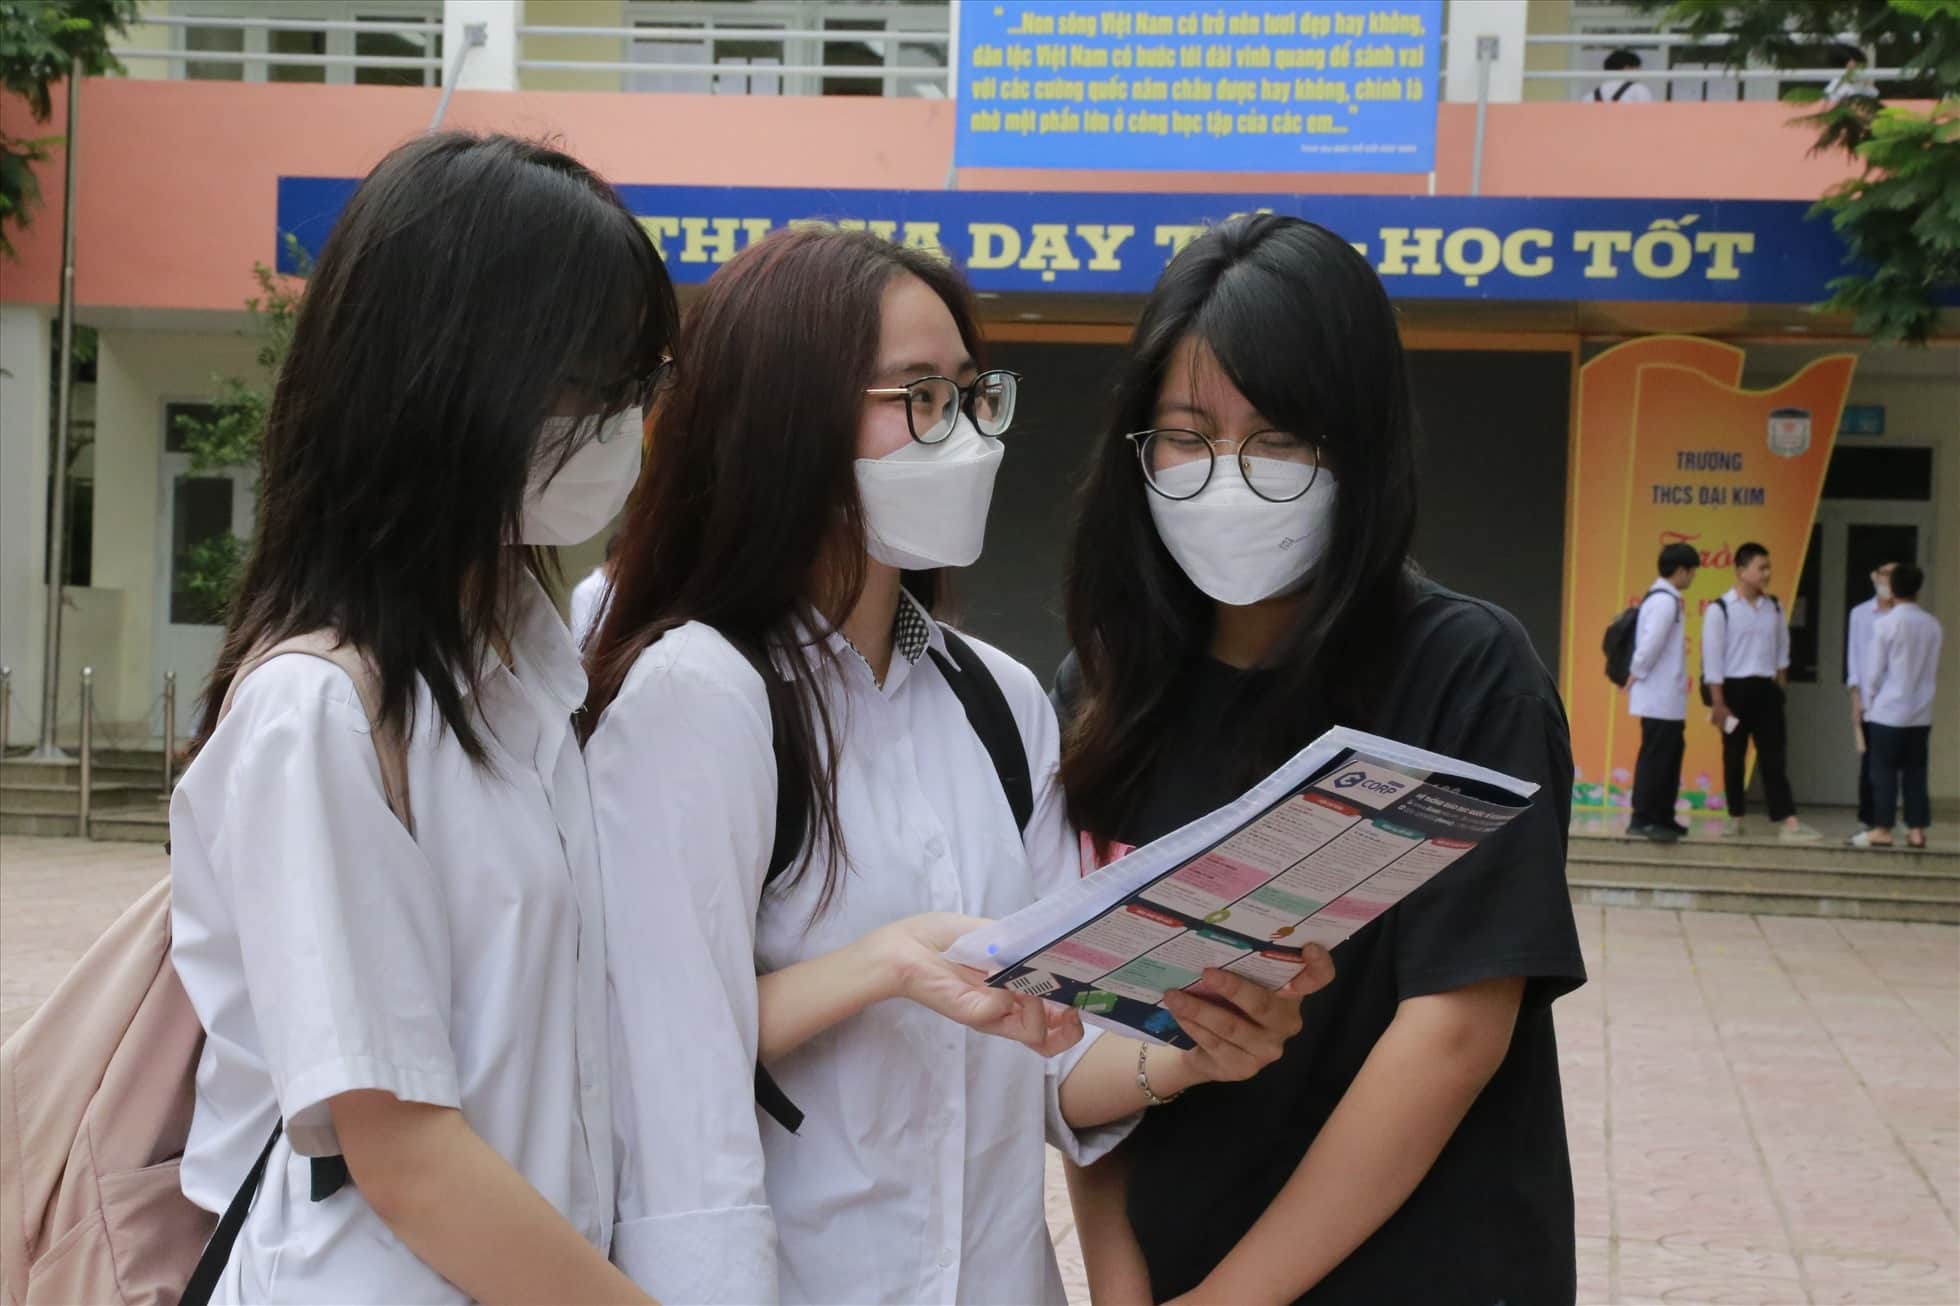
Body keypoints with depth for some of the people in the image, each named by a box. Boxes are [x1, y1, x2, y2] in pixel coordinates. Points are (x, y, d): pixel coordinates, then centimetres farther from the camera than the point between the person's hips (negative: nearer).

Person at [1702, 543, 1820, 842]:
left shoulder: (1774, 608, 8)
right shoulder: (1720, 609, -7)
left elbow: (1782, 650, 15)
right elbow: (1712, 658, -9)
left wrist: (1780, 686, 10)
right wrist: (1718, 702, -11)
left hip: (1766, 689, 4)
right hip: (1735, 688, -3)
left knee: (1774, 755, -2)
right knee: (1734, 756, 7)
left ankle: (1787, 822, -8)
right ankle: (1736, 818, 19)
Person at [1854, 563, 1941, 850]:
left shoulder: (1885, 623, -11)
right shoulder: (1932, 625, 2)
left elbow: (1874, 670, -8)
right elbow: (1935, 671, 10)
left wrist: (1869, 702, 5)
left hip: (1888, 711, -4)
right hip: (1921, 713, 4)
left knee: (1884, 770, 2)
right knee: (1915, 771, 9)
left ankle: (1882, 829, 1)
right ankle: (1916, 829, 9)